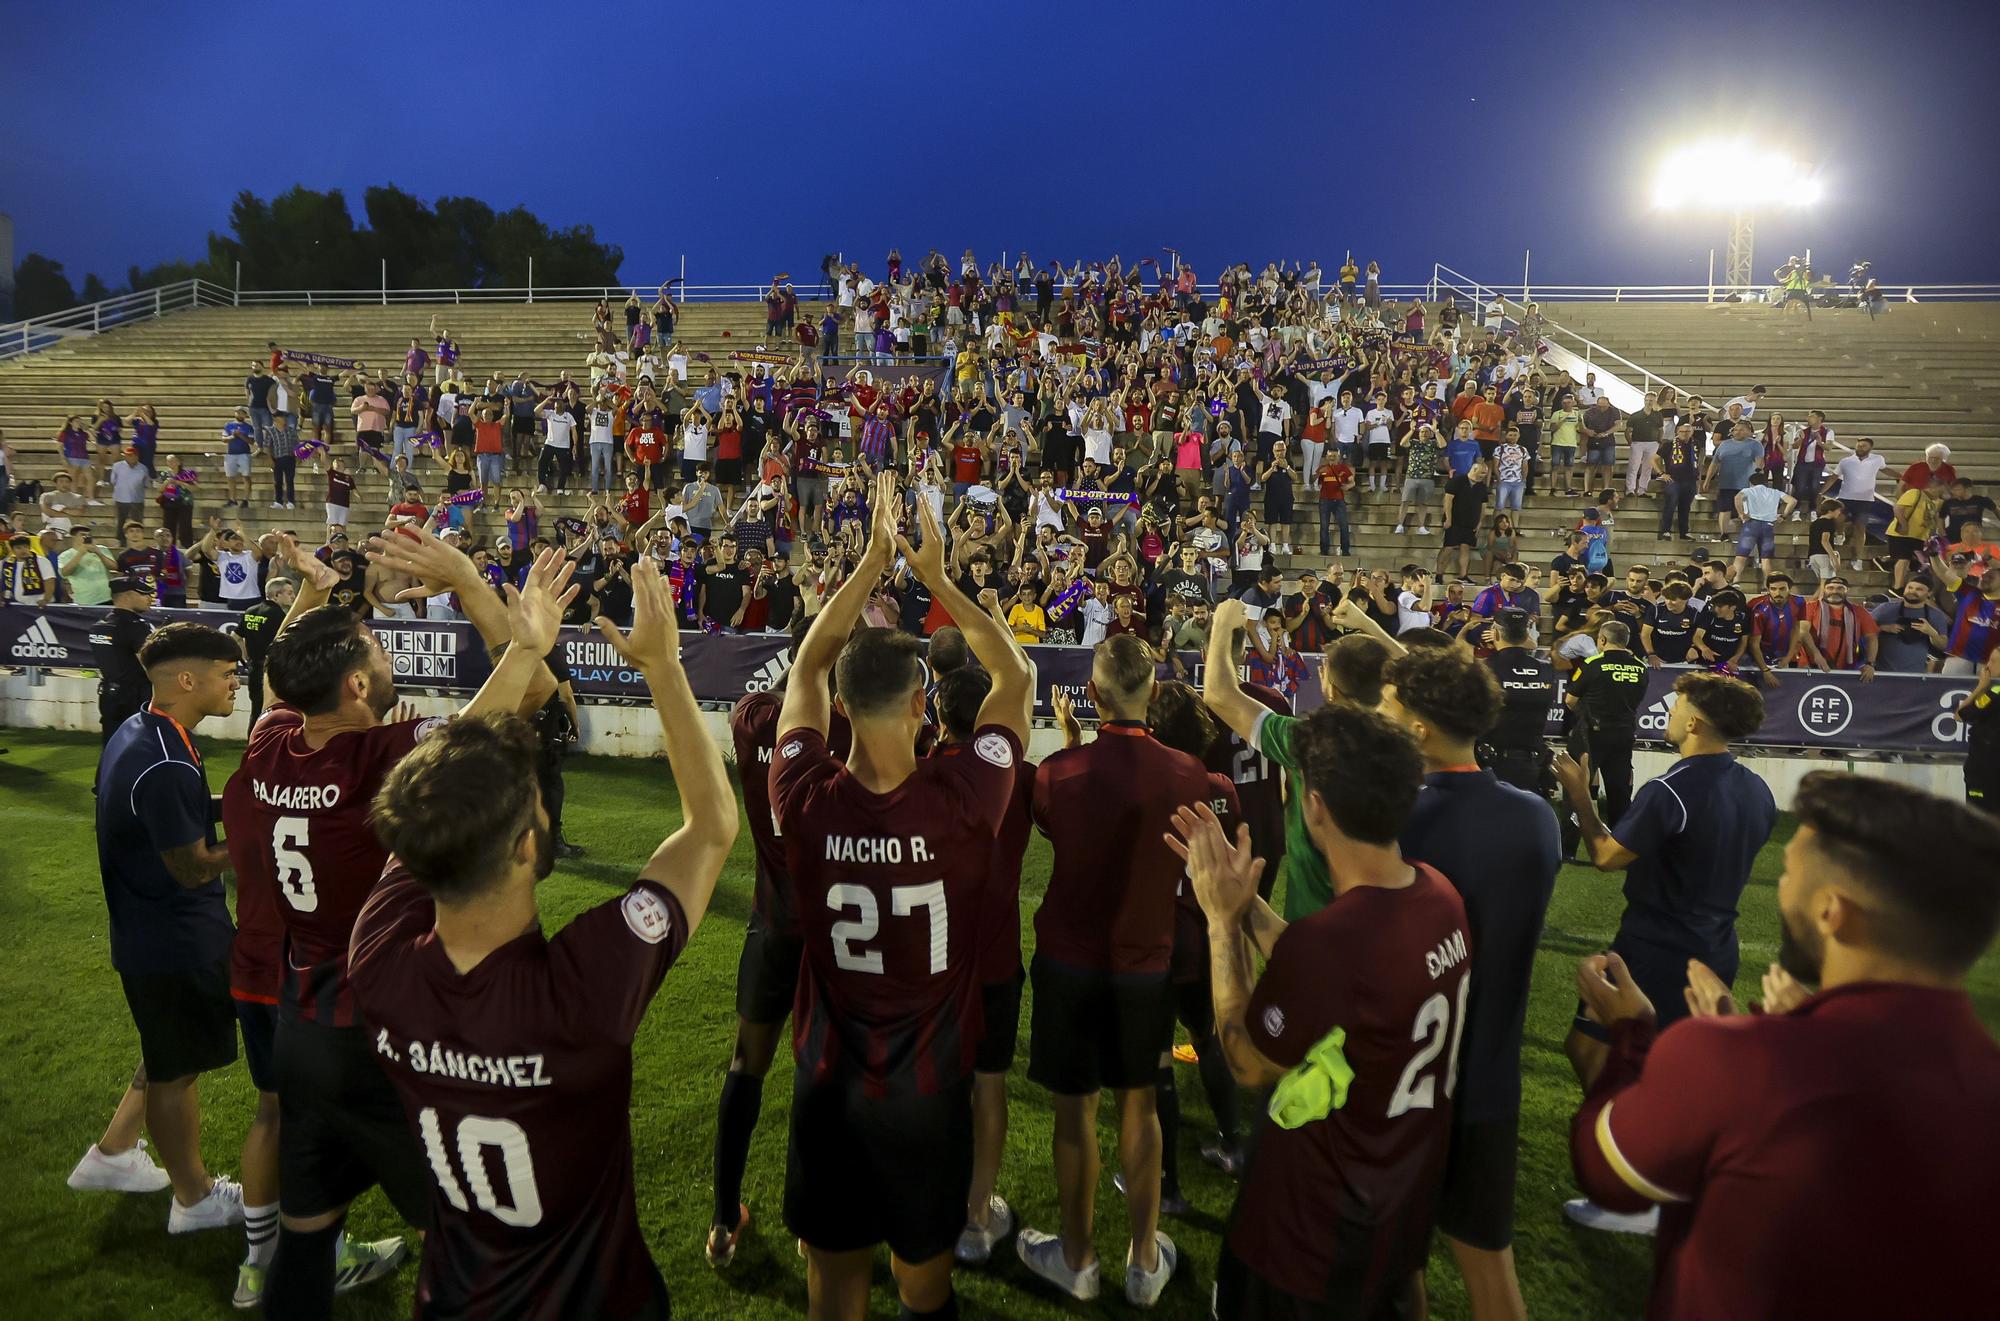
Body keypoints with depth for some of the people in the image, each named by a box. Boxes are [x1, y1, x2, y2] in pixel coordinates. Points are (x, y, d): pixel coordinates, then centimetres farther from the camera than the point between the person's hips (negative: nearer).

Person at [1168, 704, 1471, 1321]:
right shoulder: (1441, 894, -12)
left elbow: (1248, 1064, -19)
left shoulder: (1326, 940, -37)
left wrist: (1221, 917, -15)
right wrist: (1242, 895, 0)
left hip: (1318, 1226, -6)